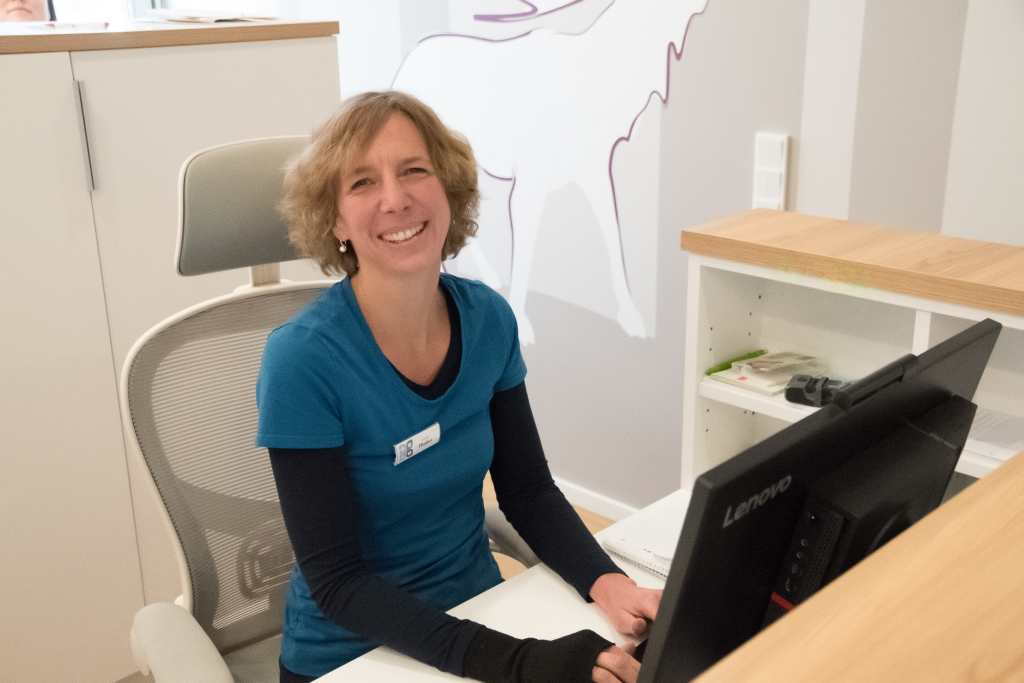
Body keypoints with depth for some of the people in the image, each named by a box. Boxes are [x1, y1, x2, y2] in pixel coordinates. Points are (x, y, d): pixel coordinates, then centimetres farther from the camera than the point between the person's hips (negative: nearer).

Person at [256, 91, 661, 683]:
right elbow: (335, 582, -19)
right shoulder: (302, 361, -20)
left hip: (483, 611, 4)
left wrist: (607, 582, -14)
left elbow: (529, 492, 3)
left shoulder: (488, 320, -5)